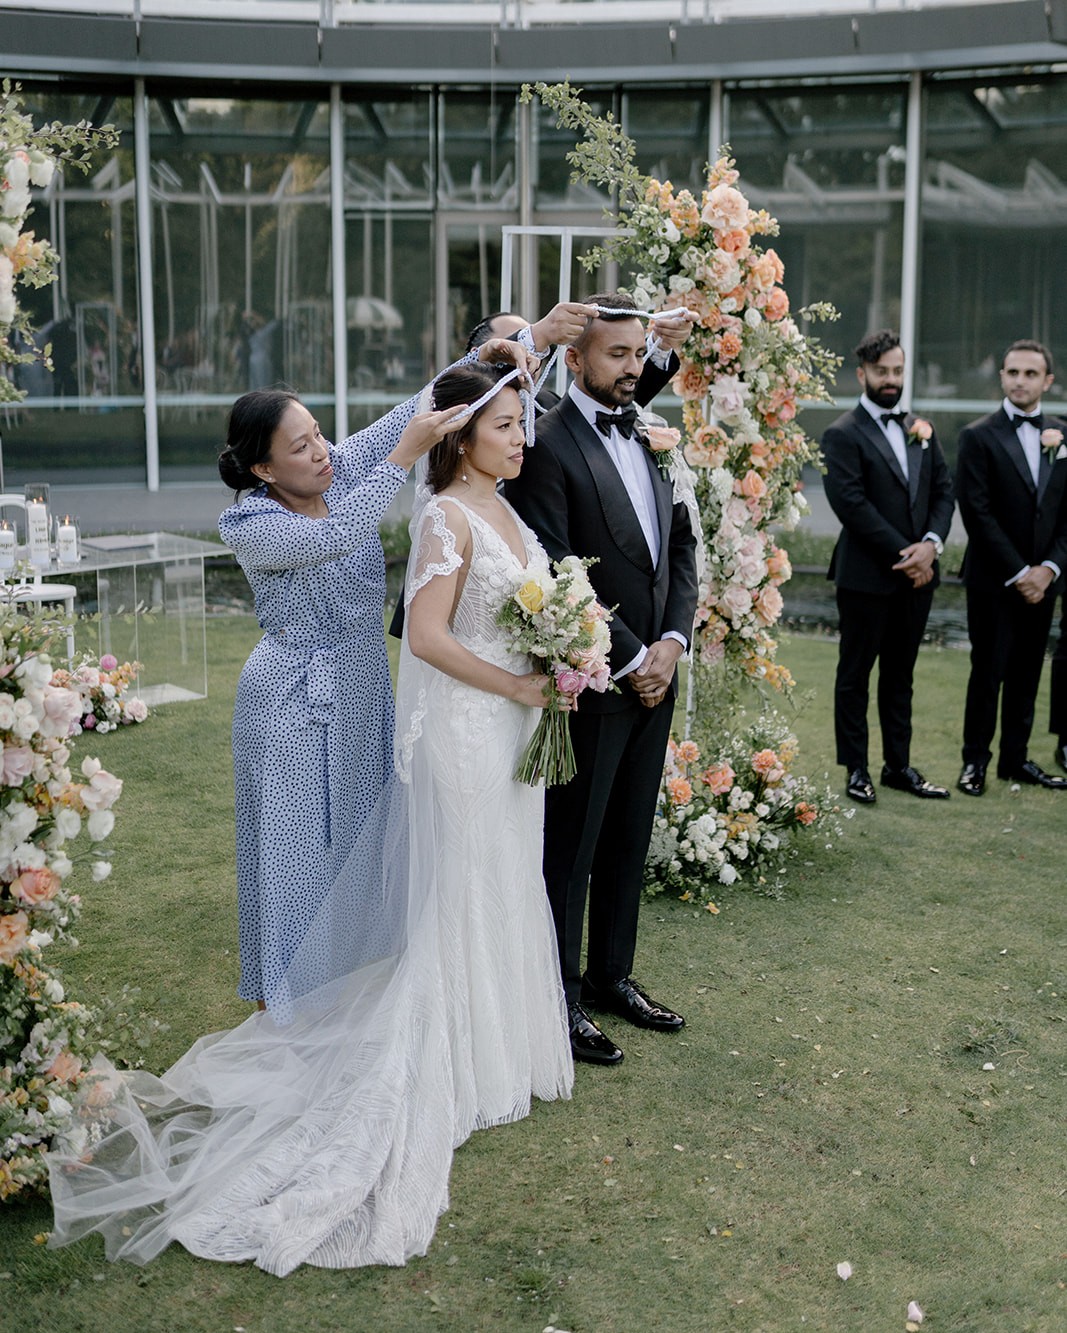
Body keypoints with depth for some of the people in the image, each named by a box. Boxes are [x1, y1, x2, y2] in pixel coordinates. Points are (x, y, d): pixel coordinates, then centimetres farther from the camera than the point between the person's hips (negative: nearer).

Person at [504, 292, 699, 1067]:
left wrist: (671, 642, -3)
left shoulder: (652, 438, 9)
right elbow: (555, 578, -19)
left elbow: (681, 544, 11)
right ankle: (560, 997, 19)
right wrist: (629, 660, -15)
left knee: (629, 839, 17)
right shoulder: (547, 447, -14)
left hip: (655, 675, 7)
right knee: (570, 848, 6)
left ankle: (612, 975, 32)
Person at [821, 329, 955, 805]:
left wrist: (931, 544, -8)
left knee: (900, 675, 14)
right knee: (855, 675, 5)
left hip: (916, 575, 6)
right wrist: (904, 554, -16)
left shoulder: (921, 429, 13)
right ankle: (856, 770, 12)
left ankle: (898, 765, 22)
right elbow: (852, 505, -16)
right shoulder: (843, 435, -7)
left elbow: (943, 492, 10)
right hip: (867, 575, -6)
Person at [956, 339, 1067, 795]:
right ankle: (975, 761, 10)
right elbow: (977, 513, -10)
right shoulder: (978, 436, -5)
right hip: (993, 580, -4)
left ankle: (1015, 758, 20)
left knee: (1027, 672, 10)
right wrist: (1017, 573, -13)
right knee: (988, 672, -1)